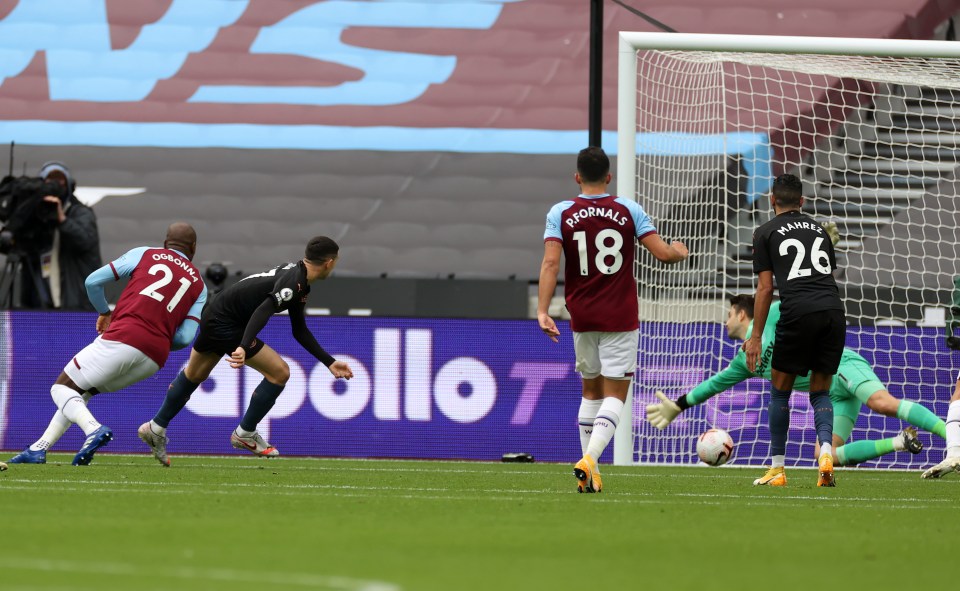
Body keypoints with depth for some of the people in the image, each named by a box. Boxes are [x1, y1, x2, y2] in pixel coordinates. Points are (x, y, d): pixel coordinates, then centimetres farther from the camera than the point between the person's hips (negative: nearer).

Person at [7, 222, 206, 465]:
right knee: (81, 390, 23)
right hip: (154, 359, 4)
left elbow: (93, 282, 10)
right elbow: (186, 337, 5)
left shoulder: (144, 254, 14)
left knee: (62, 388, 5)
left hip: (123, 338, -4)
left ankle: (94, 429, -24)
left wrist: (105, 312, 28)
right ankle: (39, 449, 14)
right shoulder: (199, 286, 19)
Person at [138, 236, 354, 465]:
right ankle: (244, 435, 6)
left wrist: (330, 362, 14)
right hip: (225, 324, -10)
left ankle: (156, 428, 38)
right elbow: (263, 311, -36)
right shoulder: (294, 281, -23)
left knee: (193, 375, 26)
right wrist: (244, 347, -47)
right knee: (279, 372, -7)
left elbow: (300, 332, 15)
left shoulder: (299, 282, 9)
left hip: (214, 317, 10)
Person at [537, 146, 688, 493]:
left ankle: (589, 474, 12)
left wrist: (543, 310, -18)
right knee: (614, 394, -1)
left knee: (591, 390, 16)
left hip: (581, 318, 2)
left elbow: (551, 262, -13)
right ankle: (589, 460, -23)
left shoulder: (560, 213, -1)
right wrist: (680, 252, 18)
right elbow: (663, 253, -5)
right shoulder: (628, 211, -3)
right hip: (620, 318, -2)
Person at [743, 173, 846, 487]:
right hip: (833, 309, 4)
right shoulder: (819, 229, 24)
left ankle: (777, 468, 13)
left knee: (780, 390, 12)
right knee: (820, 392, 13)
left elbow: (765, 288, 6)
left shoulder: (766, 233, 11)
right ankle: (826, 451, -14)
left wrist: (756, 337, 9)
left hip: (798, 313, -4)